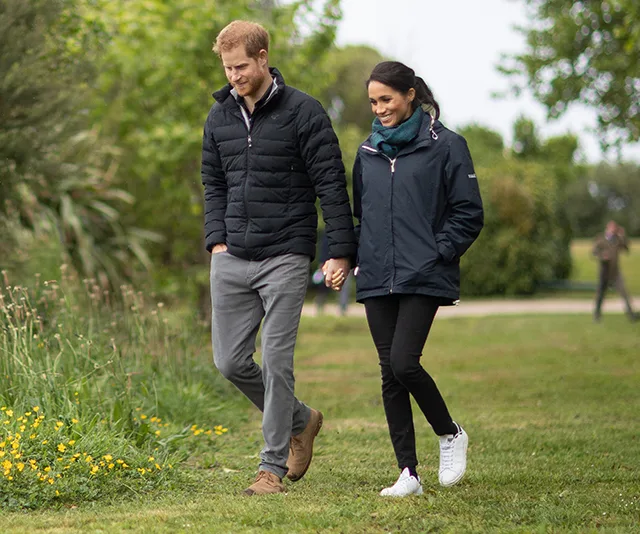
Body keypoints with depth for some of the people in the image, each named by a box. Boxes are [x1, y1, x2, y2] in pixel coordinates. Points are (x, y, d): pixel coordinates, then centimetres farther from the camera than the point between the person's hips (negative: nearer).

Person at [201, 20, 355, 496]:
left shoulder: (303, 112, -7)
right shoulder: (220, 117, 9)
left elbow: (332, 185, -7)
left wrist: (341, 252, -11)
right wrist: (217, 240, 6)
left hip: (285, 259, -5)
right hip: (232, 260, 6)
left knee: (276, 362, -5)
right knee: (231, 362, 5)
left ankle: (273, 466, 6)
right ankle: (300, 421, 28)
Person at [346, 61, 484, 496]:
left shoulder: (445, 145, -2)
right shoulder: (368, 151, 15)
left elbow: (469, 214, -1)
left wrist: (438, 254, -10)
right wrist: (362, 255, 11)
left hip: (423, 279, -5)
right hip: (377, 280, 5)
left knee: (404, 363, -16)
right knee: (390, 373, 2)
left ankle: (450, 433, 10)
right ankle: (408, 473, 7)